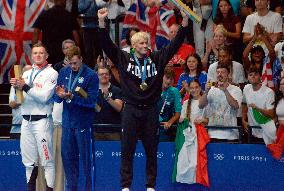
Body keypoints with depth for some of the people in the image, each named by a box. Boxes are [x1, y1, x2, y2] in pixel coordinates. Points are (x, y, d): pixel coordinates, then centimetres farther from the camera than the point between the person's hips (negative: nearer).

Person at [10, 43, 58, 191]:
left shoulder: (51, 73, -2)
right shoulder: (26, 74, 17)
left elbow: (44, 96, -14)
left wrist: (25, 87, -15)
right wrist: (16, 87, -4)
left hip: (42, 120, -6)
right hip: (26, 121, 6)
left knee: (47, 160, -8)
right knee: (29, 160, 9)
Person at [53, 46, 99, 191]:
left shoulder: (91, 75, -9)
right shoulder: (63, 73, 7)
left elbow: (92, 100, -15)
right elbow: (56, 98, 7)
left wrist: (72, 97, -23)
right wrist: (60, 95, -16)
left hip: (83, 122, -5)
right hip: (67, 120, 5)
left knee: (84, 156, 1)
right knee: (67, 155, 8)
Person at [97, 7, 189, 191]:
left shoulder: (157, 59, 5)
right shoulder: (124, 59, 2)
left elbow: (175, 44, 2)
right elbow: (107, 44, -5)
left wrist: (185, 21, -8)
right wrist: (101, 21, -16)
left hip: (151, 110, 1)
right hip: (131, 110, -1)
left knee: (151, 150, 6)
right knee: (127, 150, 1)